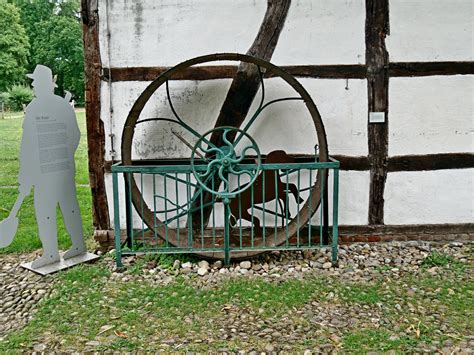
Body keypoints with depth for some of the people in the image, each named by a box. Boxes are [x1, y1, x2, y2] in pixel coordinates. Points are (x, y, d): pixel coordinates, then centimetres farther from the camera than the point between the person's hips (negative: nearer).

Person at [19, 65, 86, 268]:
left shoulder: (34, 108, -12)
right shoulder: (64, 105, 6)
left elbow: (29, 144, -13)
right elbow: (75, 135, 12)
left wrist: (25, 176, -9)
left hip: (46, 168, -7)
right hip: (65, 165, 7)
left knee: (44, 209, 2)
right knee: (69, 205, 13)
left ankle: (51, 253, 9)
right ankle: (78, 245, 21)